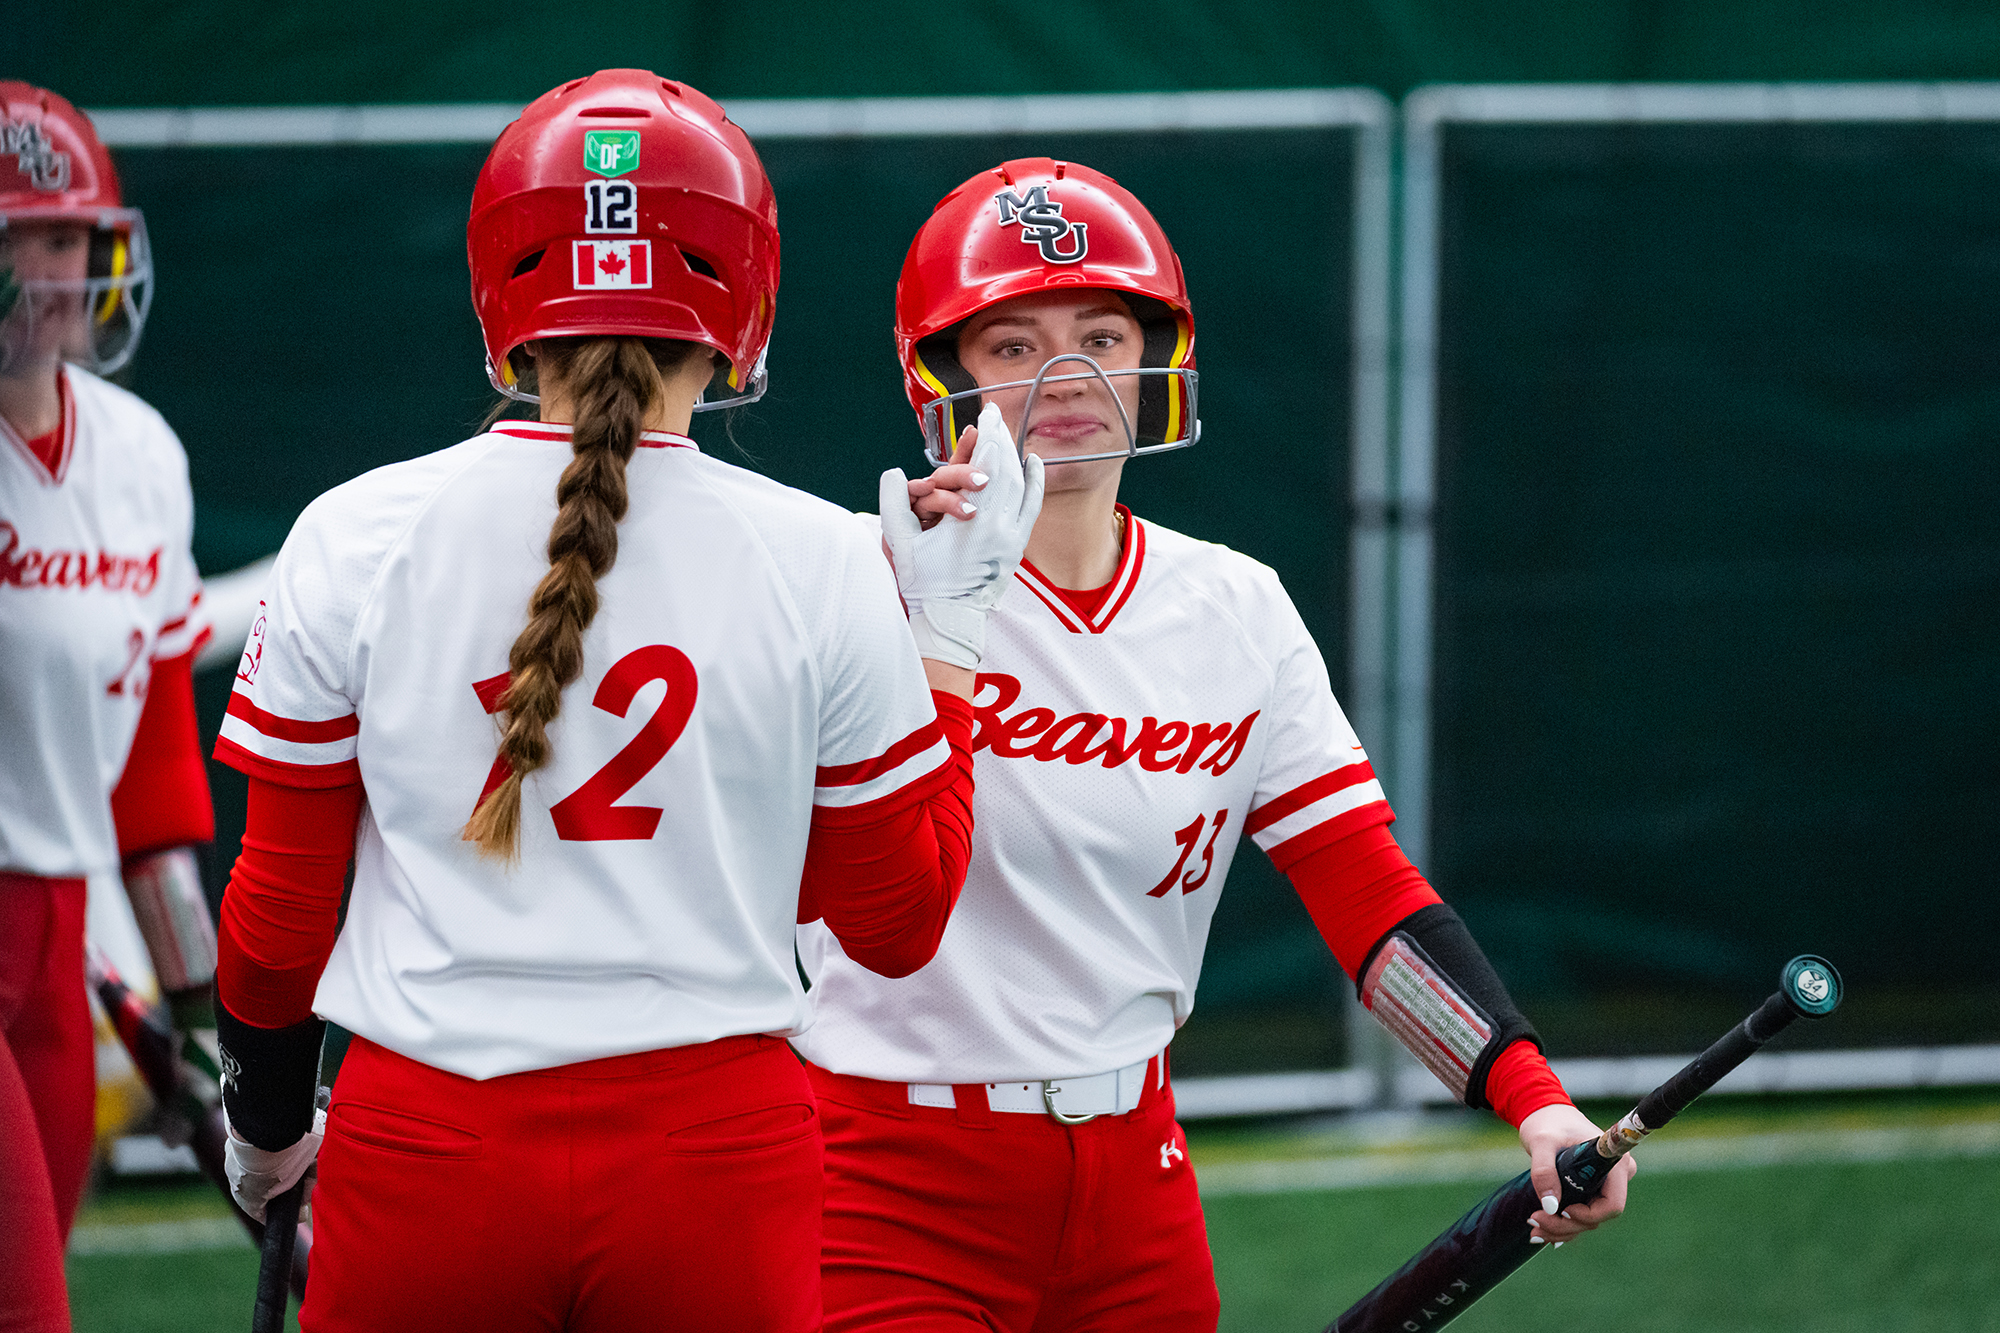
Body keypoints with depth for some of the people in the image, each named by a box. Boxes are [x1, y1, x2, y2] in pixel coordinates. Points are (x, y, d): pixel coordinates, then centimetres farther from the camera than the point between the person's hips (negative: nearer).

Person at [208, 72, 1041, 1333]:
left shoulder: (354, 543, -2)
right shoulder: (821, 565, -3)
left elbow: (278, 910, 5)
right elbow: (900, 925, 6)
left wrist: (266, 1120, 23)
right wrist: (948, 628, 13)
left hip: (422, 1157, 0)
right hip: (713, 1158, 0)